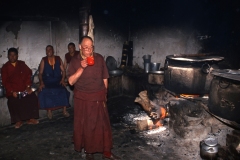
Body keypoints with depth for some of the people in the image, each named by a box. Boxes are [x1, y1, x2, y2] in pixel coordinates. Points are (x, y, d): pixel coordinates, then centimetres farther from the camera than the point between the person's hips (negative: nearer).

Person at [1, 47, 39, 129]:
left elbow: (28, 75, 5)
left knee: (33, 97, -22)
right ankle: (18, 121, -9)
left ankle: (30, 118, -9)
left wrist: (28, 86, -10)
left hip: (24, 88, 1)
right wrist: (12, 91, -13)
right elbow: (5, 81, 1)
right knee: (13, 101, -27)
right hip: (12, 90, -1)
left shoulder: (22, 64, 11)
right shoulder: (5, 67, 6)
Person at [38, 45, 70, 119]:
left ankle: (64, 110, -19)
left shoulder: (58, 59, 12)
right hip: (47, 82, 0)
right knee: (45, 92, -30)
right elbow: (40, 73, 6)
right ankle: (49, 110, -17)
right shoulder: (43, 60, 10)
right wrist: (41, 82, -10)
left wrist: (63, 79, -9)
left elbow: (63, 71, 8)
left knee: (63, 90, -28)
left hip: (58, 81, 0)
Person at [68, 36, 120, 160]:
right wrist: (81, 68, -21)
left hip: (98, 98, 1)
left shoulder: (99, 58, -1)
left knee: (103, 124, 7)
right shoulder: (75, 61, -5)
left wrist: (104, 94, 7)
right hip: (83, 99, -1)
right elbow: (71, 81, -11)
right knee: (85, 125, 9)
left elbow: (104, 78, 6)